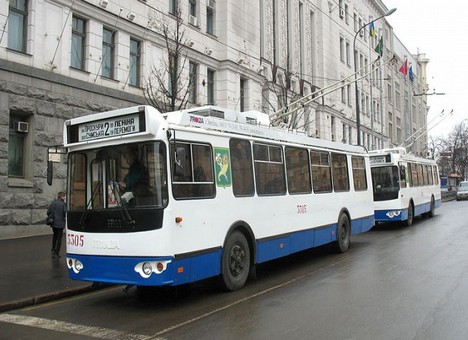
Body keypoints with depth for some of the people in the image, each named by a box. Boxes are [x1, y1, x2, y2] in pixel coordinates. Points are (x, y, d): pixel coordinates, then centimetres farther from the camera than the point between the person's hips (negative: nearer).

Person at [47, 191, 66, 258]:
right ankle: (56, 253, 7)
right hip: (60, 223, -6)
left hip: (53, 223, 6)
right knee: (59, 238, 5)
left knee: (55, 236, 28)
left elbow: (48, 212, 5)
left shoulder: (53, 203, 2)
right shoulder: (63, 204, -16)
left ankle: (53, 249, 33)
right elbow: (65, 213, -18)